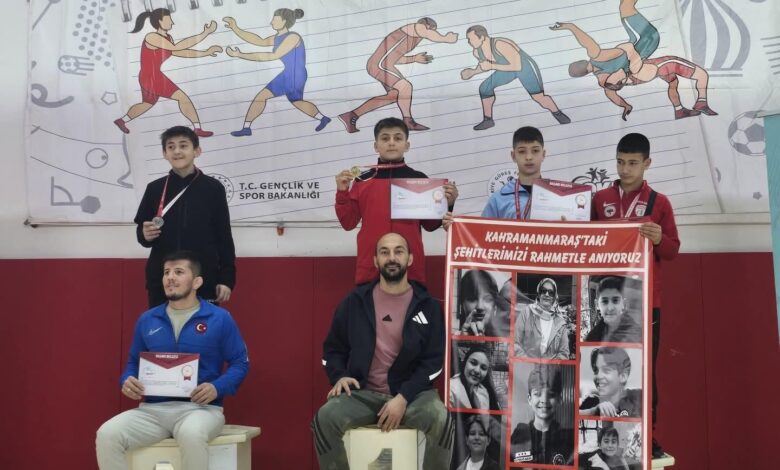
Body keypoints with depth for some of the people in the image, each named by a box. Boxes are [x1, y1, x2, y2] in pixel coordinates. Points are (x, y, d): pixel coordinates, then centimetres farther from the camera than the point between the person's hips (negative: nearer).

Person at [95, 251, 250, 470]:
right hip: (153, 408, 4)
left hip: (200, 407, -4)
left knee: (191, 435, -40)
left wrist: (217, 388, -15)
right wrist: (127, 381, -1)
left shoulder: (220, 319, 2)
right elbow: (133, 362, 22)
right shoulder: (147, 320, 13)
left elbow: (240, 363, 4)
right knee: (107, 434, -23)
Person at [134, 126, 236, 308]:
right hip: (161, 281, 2)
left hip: (204, 281, -2)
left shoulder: (213, 188, -1)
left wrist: (227, 279, -2)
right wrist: (145, 235, -10)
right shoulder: (155, 189, 5)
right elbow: (142, 232, 13)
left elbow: (224, 237, 1)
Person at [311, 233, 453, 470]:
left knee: (440, 418, -31)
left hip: (412, 392, -1)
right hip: (362, 393, 1)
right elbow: (332, 348, 16)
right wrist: (339, 376, -5)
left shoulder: (427, 305, 3)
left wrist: (404, 397, -13)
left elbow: (434, 360, 0)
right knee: (326, 418, -28)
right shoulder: (355, 301, 7)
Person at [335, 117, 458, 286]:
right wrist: (342, 192, -6)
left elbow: (430, 225, 10)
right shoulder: (363, 180, 6)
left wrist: (447, 204, -6)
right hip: (370, 265, 0)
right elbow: (348, 223, 7)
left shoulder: (419, 179, 5)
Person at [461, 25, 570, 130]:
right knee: (485, 88, -8)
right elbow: (483, 66, 6)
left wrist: (492, 66, -38)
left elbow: (517, 67, -36)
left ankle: (557, 113, 14)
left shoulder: (501, 45, -39)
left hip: (526, 67, -6)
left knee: (539, 97, -15)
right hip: (507, 69, 6)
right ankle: (488, 120, 8)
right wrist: (472, 72, -15)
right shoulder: (477, 51, -16)